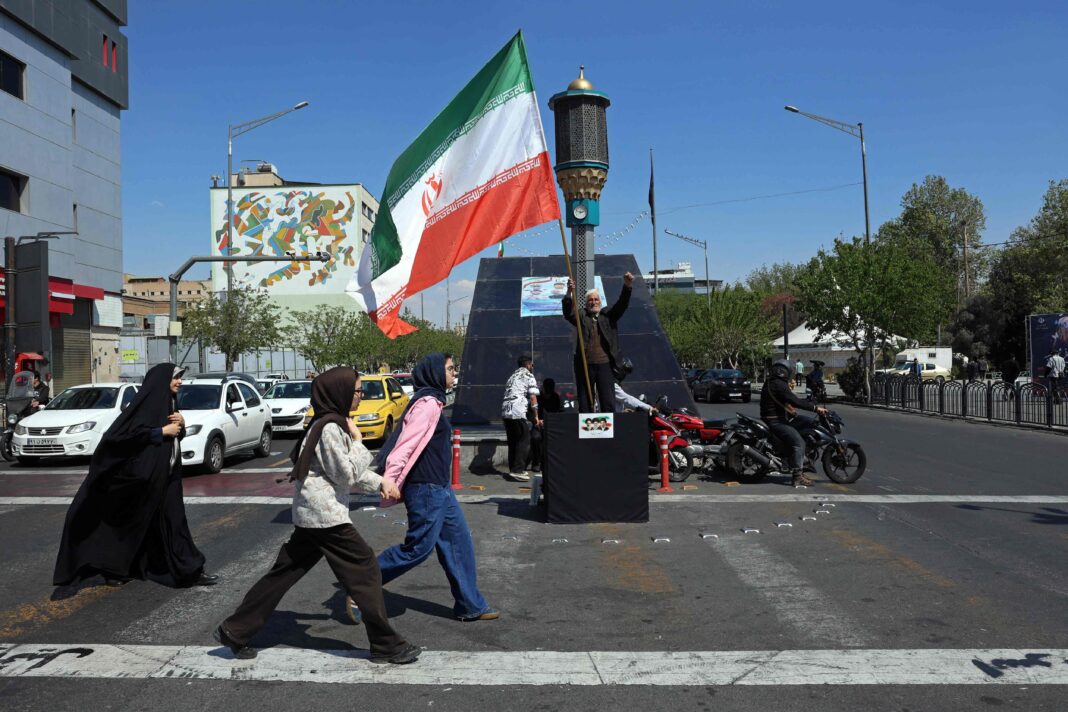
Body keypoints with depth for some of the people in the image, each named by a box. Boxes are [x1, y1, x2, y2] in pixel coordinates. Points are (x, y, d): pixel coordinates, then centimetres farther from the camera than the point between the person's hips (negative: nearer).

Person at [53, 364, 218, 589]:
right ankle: (114, 569, 17)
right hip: (145, 475, -8)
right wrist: (162, 431, -19)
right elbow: (129, 431, -23)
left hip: (165, 476, 8)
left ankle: (189, 570, 11)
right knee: (131, 522, 3)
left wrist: (181, 424, -2)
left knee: (172, 520, 8)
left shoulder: (167, 402, 12)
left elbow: (177, 435, 19)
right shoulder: (147, 401, -14)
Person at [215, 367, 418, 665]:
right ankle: (386, 645, 3)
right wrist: (357, 441, -7)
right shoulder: (330, 428, -17)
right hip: (326, 514, -10)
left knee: (286, 571, 13)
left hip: (310, 515, 10)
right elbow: (346, 473, -17)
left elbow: (350, 471, 24)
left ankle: (235, 631, 18)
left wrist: (380, 482, 19)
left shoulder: (333, 423, 16)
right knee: (365, 568, -3)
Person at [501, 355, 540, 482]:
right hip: (517, 411, -8)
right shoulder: (529, 376, 3)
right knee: (524, 440, -3)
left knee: (513, 441, 15)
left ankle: (513, 469, 18)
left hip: (505, 410, 8)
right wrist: (536, 416, -3)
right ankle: (517, 470, -9)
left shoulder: (512, 376, 27)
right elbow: (532, 397, -4)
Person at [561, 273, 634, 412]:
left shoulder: (608, 315, 13)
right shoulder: (581, 315, 9)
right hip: (585, 365, 0)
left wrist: (627, 287, -18)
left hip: (605, 364, 0)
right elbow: (568, 313, -8)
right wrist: (569, 294, -26)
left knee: (608, 403, 1)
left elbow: (621, 305, -1)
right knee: (585, 404, 4)